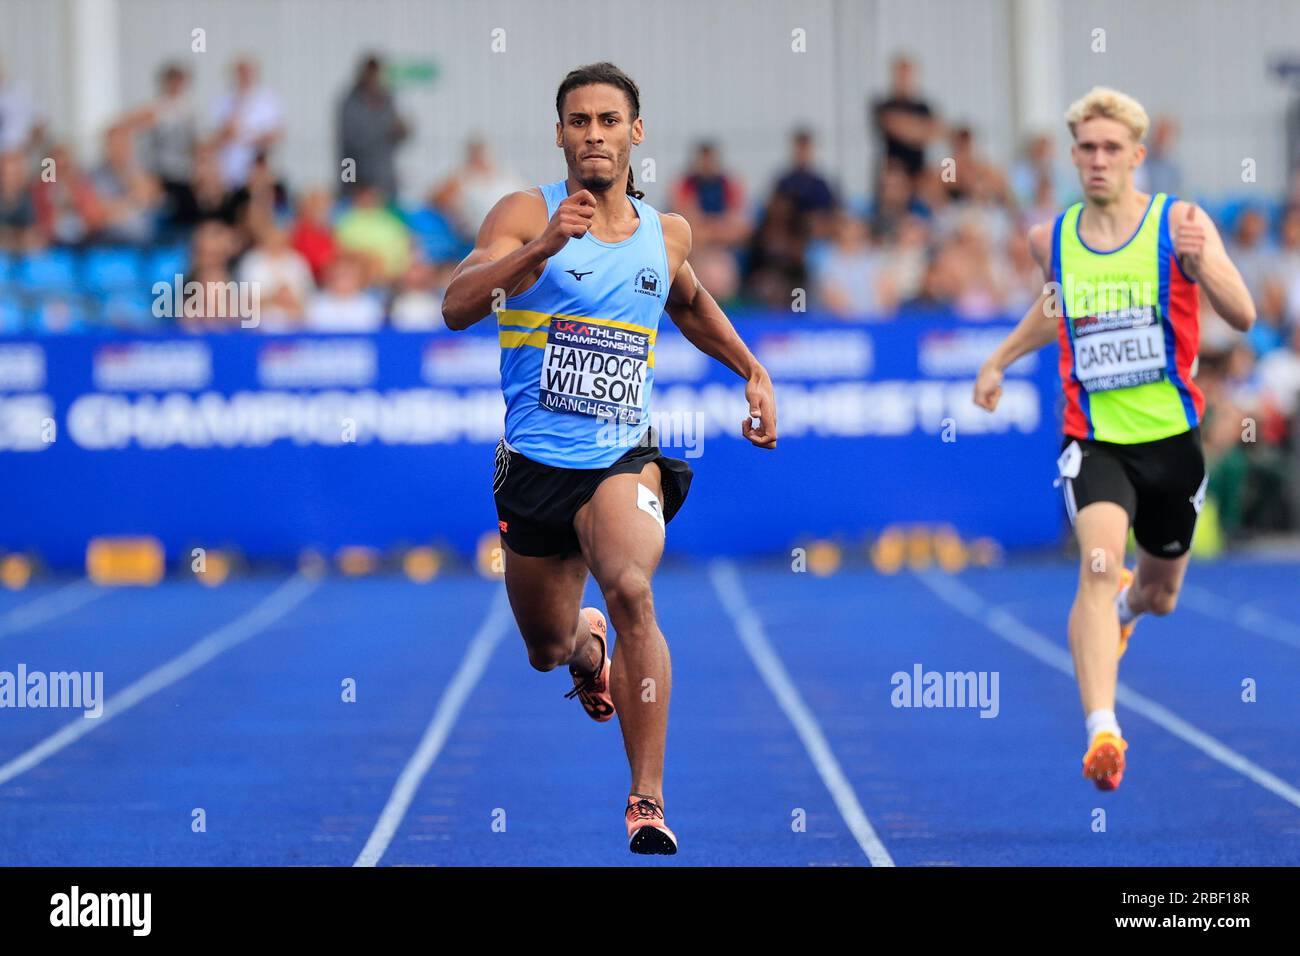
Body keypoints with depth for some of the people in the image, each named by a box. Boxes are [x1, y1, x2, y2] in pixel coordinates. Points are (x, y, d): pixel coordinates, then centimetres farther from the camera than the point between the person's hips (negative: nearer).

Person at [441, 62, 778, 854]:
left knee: (631, 590, -29)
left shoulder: (667, 233, 7)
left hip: (623, 457, 0)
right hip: (534, 462, 0)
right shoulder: (527, 214, -6)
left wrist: (753, 372, 22)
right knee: (547, 651, 15)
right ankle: (586, 642, 56)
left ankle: (649, 799, -26)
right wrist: (543, 246, -35)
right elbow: (457, 308, -22)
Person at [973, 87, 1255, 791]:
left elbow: (1243, 317, -17)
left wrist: (1201, 264, -35)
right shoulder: (1051, 239, 1)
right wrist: (999, 360, 20)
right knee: (1099, 565, -26)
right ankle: (1102, 732, -33)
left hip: (1171, 436, 0)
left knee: (1158, 596, 20)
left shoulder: (1180, 222, -9)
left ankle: (1127, 602, 59)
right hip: (1094, 440, 0)